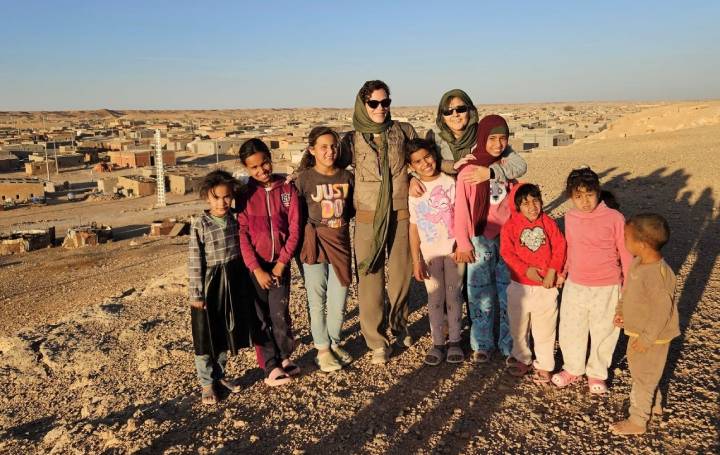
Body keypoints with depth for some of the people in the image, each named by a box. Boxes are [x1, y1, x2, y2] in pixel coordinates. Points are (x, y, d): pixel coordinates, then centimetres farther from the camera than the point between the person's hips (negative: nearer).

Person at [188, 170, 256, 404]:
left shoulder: (234, 220, 1)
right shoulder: (200, 224, -13)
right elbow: (194, 261, -13)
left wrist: (246, 283, 12)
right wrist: (196, 294, -13)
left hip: (233, 283, 5)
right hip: (209, 283, -5)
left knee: (226, 332, 17)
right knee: (206, 336, 7)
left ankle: (220, 374, 36)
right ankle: (206, 383, 23)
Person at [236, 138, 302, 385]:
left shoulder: (287, 189, -1)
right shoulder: (244, 195, -4)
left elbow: (294, 229, -2)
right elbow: (242, 235, -7)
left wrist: (282, 263, -7)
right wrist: (257, 269, -12)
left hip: (280, 263, 1)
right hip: (254, 265, 0)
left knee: (280, 313, 3)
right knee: (261, 316, 5)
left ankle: (285, 357, 23)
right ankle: (272, 366, 14)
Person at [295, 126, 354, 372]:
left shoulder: (347, 176, 3)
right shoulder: (303, 179, -7)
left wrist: (340, 220, 2)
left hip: (341, 243, 3)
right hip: (315, 244, -3)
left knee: (338, 300, 8)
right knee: (317, 300, 7)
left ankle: (334, 343, 30)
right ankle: (322, 349, 23)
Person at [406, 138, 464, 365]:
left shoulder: (449, 183, -5)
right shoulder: (414, 191, -1)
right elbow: (413, 227, 0)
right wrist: (416, 261, -3)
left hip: (453, 250, -1)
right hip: (429, 252, 1)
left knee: (454, 295, 7)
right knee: (434, 298, 8)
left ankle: (454, 341, 21)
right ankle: (438, 342, 20)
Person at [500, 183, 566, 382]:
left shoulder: (549, 223, -2)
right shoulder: (510, 226, -7)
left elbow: (559, 247, -5)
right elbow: (507, 252, -12)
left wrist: (552, 272, -15)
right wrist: (526, 269, -20)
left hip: (546, 286, 0)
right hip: (520, 286, 0)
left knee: (545, 328, 8)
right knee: (518, 326, 15)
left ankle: (544, 365, 24)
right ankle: (522, 359, 36)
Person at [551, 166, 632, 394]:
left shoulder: (614, 218, -14)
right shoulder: (570, 217, -2)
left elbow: (625, 253, -6)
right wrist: (563, 272, 11)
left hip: (606, 289, -3)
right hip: (574, 286, 4)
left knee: (603, 332, 13)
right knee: (570, 330, 15)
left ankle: (597, 374, 36)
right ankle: (573, 369, 38)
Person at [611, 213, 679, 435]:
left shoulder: (658, 276, -34)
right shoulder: (638, 262, -7)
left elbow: (661, 313, -27)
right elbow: (629, 289, 10)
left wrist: (645, 339, -21)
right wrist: (621, 310, 1)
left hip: (651, 337, -9)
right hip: (638, 331, 9)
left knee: (643, 377, 10)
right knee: (640, 370, 28)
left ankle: (637, 421, 30)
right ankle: (654, 404, 52)